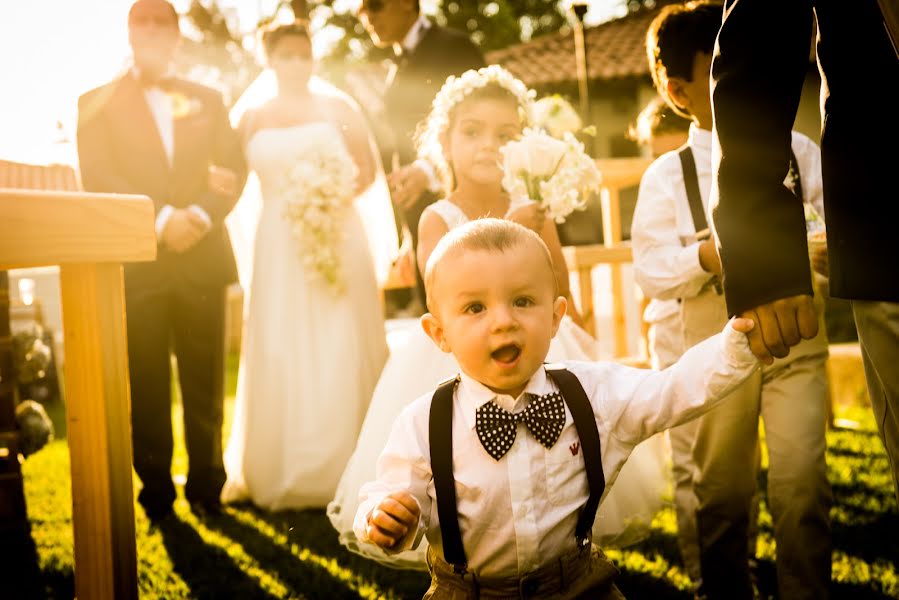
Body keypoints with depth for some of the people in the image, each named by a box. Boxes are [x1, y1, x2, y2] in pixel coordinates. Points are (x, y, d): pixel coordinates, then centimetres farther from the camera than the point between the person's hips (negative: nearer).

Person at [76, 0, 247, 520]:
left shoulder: (206, 100, 17)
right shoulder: (99, 102, 9)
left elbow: (235, 165, 7)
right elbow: (97, 174, -4)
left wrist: (201, 215, -11)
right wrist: (160, 218, -15)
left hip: (202, 255, 2)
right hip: (134, 260, -2)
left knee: (206, 381, 4)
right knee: (146, 384, 2)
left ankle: (206, 484, 13)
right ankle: (156, 487, 12)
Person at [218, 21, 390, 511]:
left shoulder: (338, 110, 7)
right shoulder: (253, 119, 10)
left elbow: (367, 168, 6)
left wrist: (336, 200, -9)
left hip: (338, 239, -1)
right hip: (280, 245, 1)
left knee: (339, 352, -1)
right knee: (279, 354, 0)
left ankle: (344, 468, 6)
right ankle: (279, 471, 7)